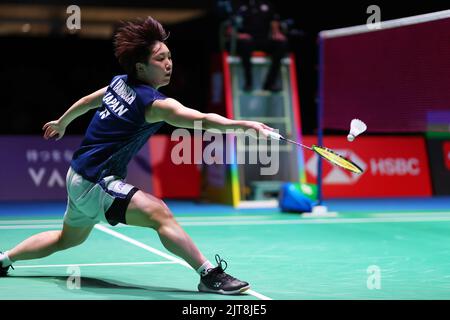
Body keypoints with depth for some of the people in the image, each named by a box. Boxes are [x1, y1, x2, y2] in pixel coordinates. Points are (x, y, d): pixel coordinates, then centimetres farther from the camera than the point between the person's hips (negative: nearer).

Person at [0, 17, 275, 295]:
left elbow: (87, 101, 21)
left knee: (67, 239, 31)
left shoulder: (120, 83, 2)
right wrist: (243, 124, -49)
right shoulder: (153, 104, -24)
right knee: (159, 213, -26)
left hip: (79, 177, 10)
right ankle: (210, 275, -30)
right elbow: (202, 120, -39)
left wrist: (61, 123, 38)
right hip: (95, 183, -10)